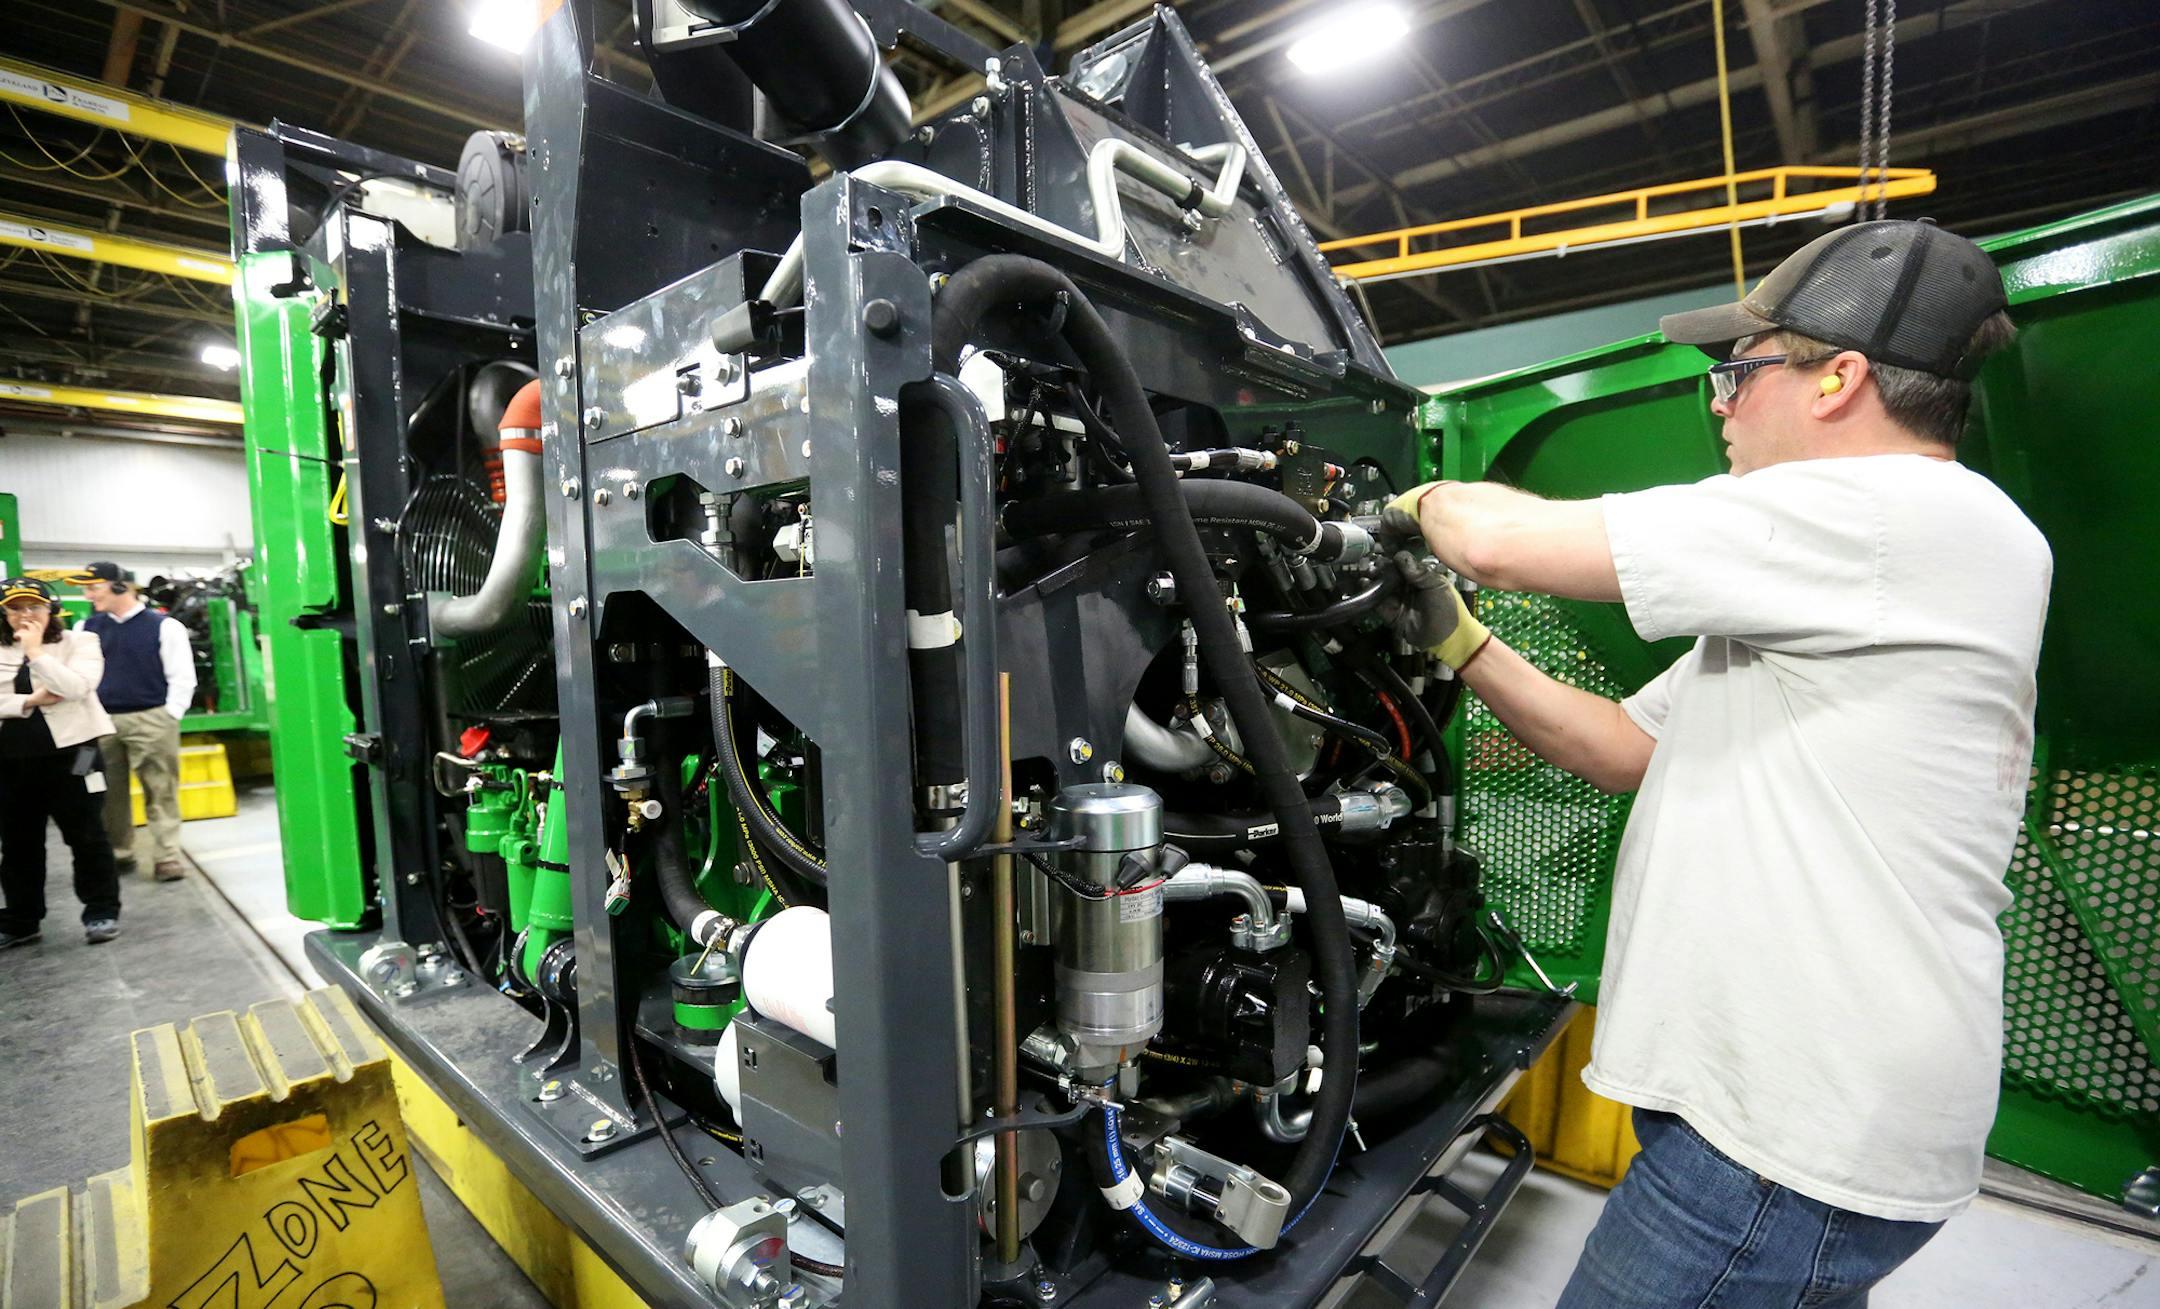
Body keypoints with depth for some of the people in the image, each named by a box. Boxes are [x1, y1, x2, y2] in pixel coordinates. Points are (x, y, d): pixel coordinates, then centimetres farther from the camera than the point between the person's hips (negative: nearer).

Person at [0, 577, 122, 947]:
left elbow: (75, 687, -18)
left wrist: (35, 651, -15)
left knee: (85, 836, 1)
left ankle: (102, 912, 8)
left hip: (69, 751, -5)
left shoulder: (79, 642, -2)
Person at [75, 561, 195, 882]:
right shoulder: (88, 628, 10)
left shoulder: (164, 626, -3)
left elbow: (182, 677, -4)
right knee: (108, 794, 10)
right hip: (101, 723, 5)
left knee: (161, 793, -2)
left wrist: (168, 718, -7)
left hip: (151, 721, -5)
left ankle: (166, 856, 1)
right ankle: (117, 855, 21)